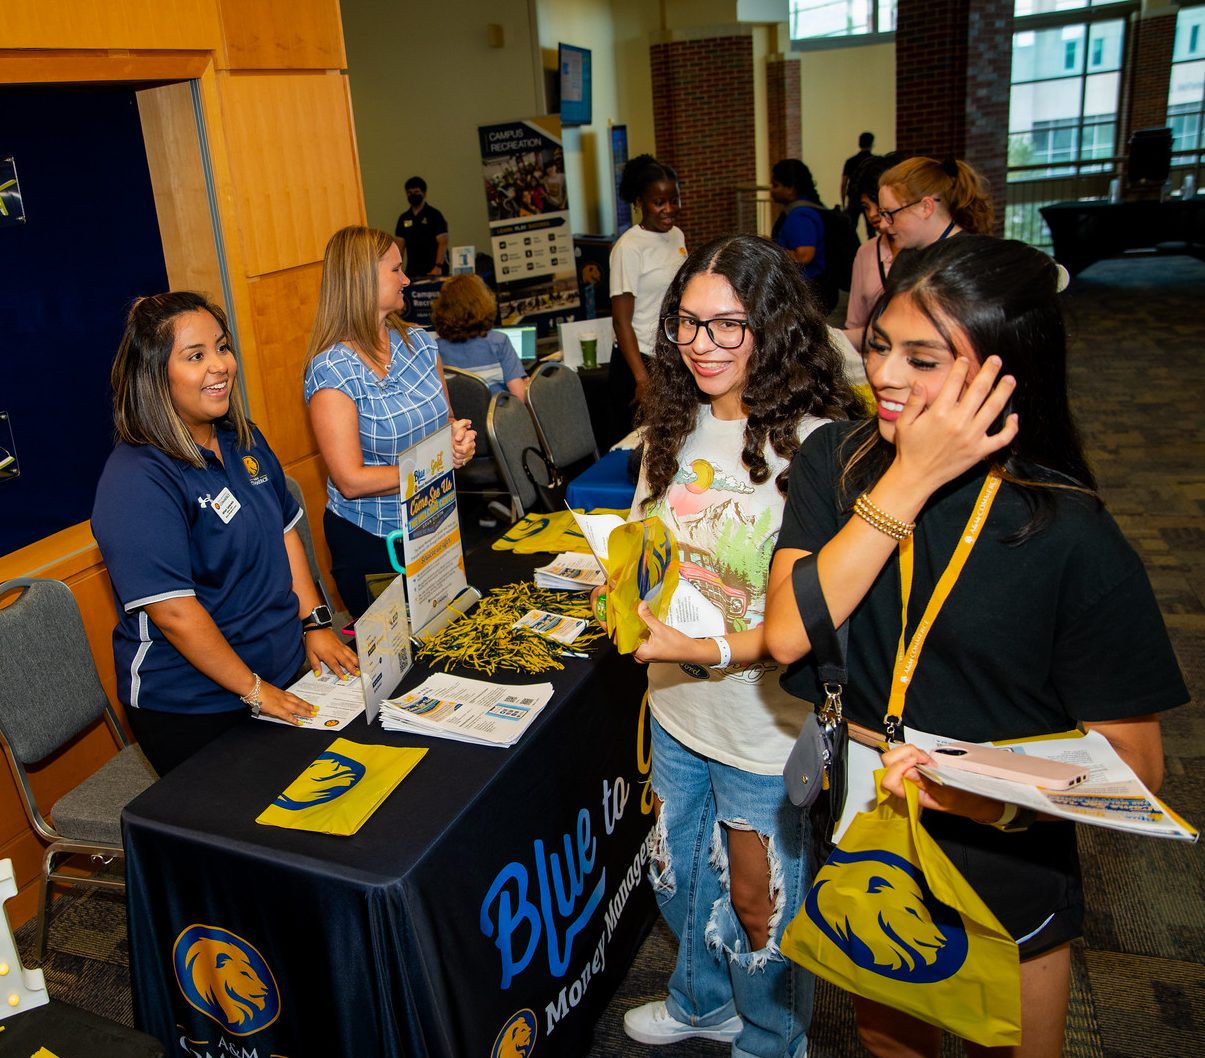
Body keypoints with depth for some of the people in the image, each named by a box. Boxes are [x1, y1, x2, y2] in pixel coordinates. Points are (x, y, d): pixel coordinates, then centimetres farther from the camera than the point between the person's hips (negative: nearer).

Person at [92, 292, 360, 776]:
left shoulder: (243, 440, 3)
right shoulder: (137, 481, -24)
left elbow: (284, 531, 11)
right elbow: (173, 610, -25)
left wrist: (315, 623, 2)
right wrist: (252, 689, -18)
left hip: (285, 673, 8)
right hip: (195, 709, -7)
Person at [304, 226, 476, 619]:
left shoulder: (417, 342, 1)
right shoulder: (332, 370, -18)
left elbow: (445, 421, 12)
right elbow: (351, 481, -22)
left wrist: (460, 438, -12)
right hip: (370, 542, -6)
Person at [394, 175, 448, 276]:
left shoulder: (434, 215, -1)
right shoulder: (404, 218, 13)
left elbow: (443, 243, -9)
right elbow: (400, 245, 11)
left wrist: (438, 266, -20)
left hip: (433, 271, -4)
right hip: (412, 271, 4)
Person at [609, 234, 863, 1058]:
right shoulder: (677, 425, 1)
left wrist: (710, 650, -31)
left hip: (770, 723, -6)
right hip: (678, 708, 6)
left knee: (758, 897, 16)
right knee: (681, 872, 26)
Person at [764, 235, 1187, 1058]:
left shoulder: (1071, 536, -21)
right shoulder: (836, 461, -12)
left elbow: (1133, 759, -16)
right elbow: (787, 633, -24)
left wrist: (989, 792, -34)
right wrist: (911, 478, -28)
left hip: (1004, 880, -2)